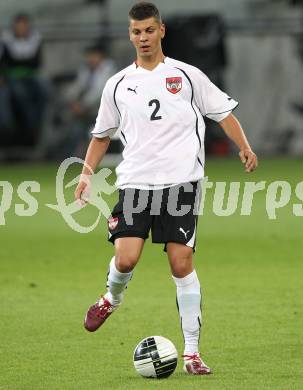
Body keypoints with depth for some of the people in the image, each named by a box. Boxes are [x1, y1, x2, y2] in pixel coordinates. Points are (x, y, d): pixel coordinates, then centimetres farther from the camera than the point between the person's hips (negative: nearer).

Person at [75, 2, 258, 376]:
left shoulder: (187, 76, 5)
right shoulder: (118, 85, 11)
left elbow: (223, 113, 9)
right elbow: (102, 134, 21)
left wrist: (244, 147, -6)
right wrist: (87, 173, 11)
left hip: (181, 182, -1)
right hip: (135, 182, 1)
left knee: (181, 262, -7)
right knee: (125, 258, -15)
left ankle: (191, 351, 0)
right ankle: (112, 298, 22)